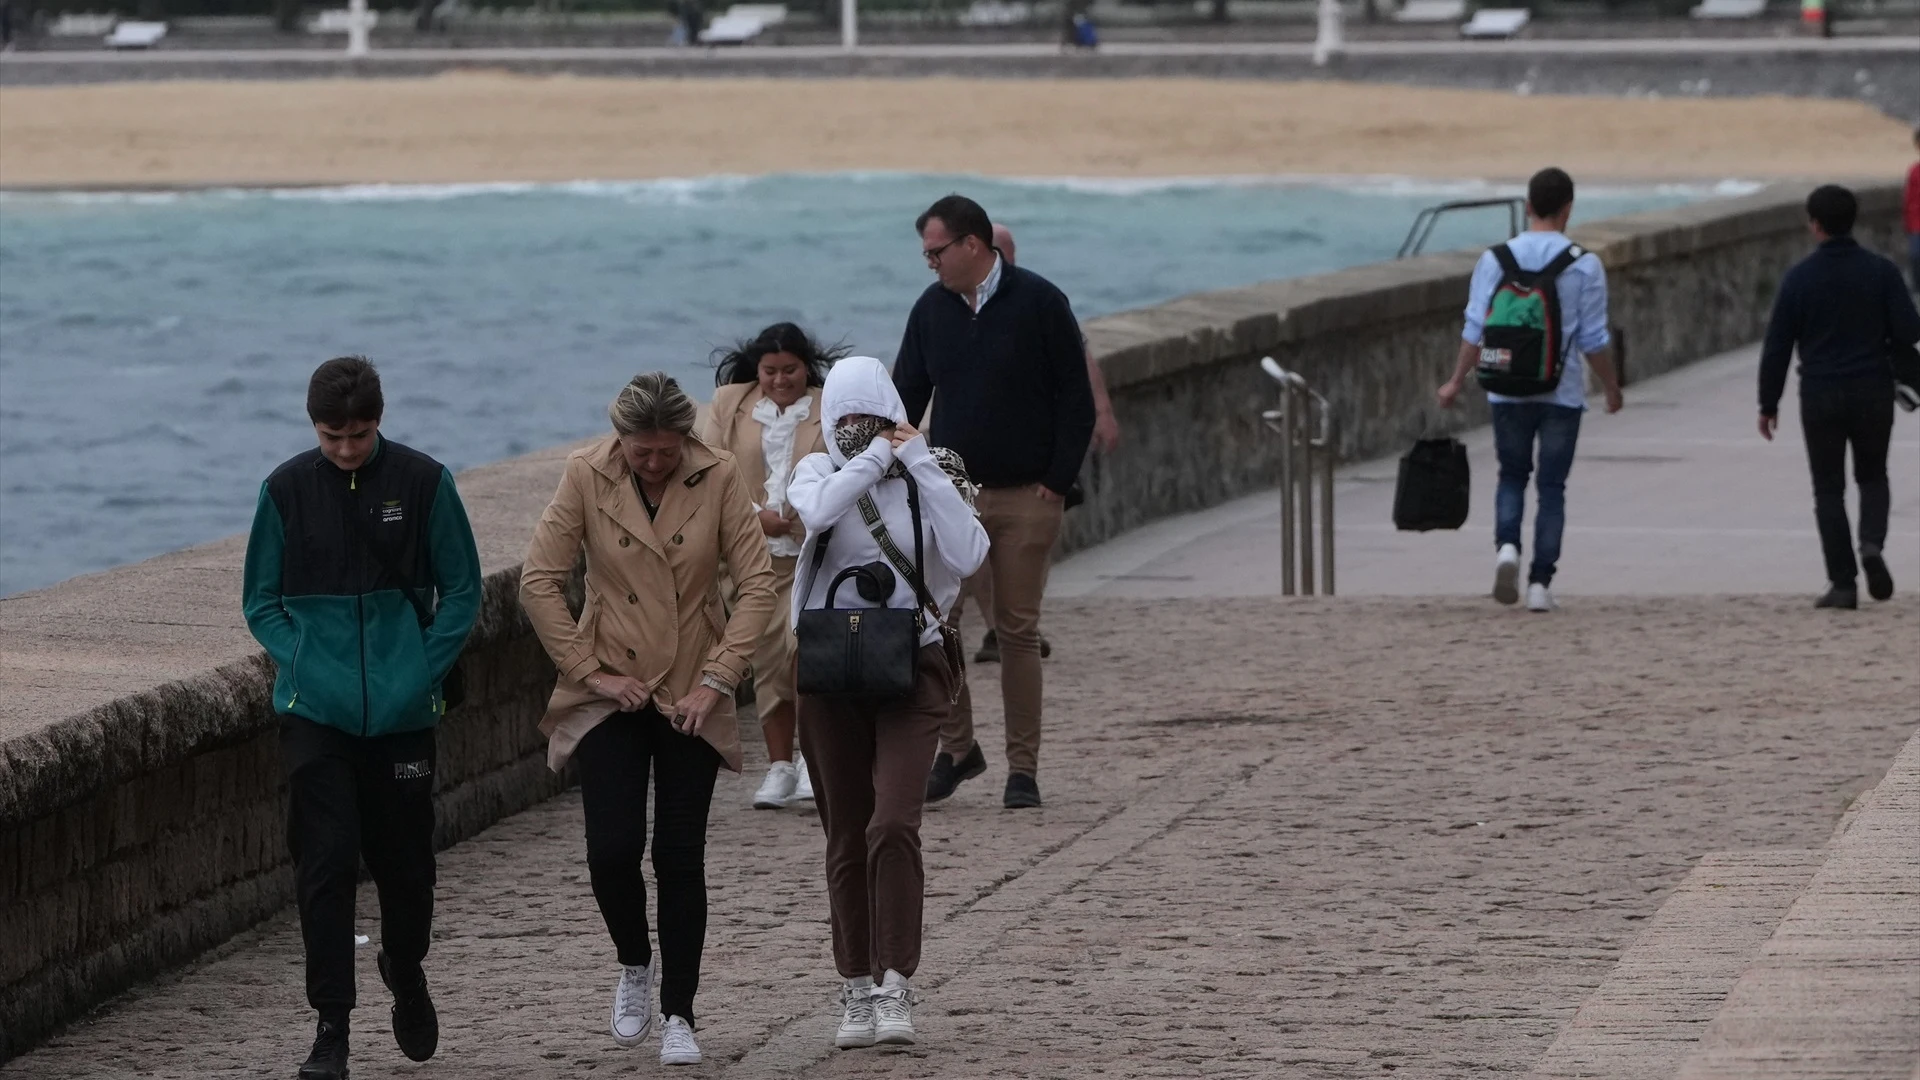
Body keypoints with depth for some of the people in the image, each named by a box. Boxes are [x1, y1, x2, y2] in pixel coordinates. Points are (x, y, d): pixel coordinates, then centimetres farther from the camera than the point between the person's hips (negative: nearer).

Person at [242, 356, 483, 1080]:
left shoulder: (423, 483, -2)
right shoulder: (286, 490, 0)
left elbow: (461, 591, 3)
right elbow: (262, 600, 8)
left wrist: (422, 672, -7)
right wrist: (299, 665, -7)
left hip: (402, 712, 0)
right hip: (315, 713, 0)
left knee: (403, 858, 11)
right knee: (325, 863, -8)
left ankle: (406, 971, 41)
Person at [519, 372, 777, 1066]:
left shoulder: (718, 477, -8)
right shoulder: (587, 476, -8)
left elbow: (757, 582, -6)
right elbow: (539, 581, -5)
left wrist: (717, 678, -11)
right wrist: (588, 670, -9)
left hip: (691, 697, 0)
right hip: (612, 693, 0)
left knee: (680, 855, 0)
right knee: (612, 849, -8)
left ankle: (678, 1014, 10)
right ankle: (635, 965, 22)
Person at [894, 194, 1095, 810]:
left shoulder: (1039, 304, -5)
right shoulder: (931, 309, 7)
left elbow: (1077, 401, -2)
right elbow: (906, 400, 12)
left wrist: (1058, 481, -7)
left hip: (1026, 499, -3)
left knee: (1018, 630, 0)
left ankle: (1023, 768, 6)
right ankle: (956, 748, 12)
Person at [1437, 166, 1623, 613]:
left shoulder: (1495, 259, -3)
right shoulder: (1584, 265, -6)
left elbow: (1475, 329, -3)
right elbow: (1594, 339, -5)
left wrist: (1456, 382, 8)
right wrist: (1611, 387, 9)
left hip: (1508, 391, 1)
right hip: (1563, 393, -1)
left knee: (1512, 476, 17)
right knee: (1551, 487, 6)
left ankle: (1507, 546, -9)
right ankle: (1541, 581, 1)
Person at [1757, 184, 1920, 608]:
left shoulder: (1799, 278, -6)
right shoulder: (1881, 271, -5)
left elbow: (1777, 346, -4)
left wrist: (1768, 403, 5)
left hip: (1820, 396, -1)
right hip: (1873, 393, 1)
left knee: (1829, 489, 8)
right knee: (1873, 477, 19)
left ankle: (1843, 583, 3)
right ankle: (1872, 544, -9)